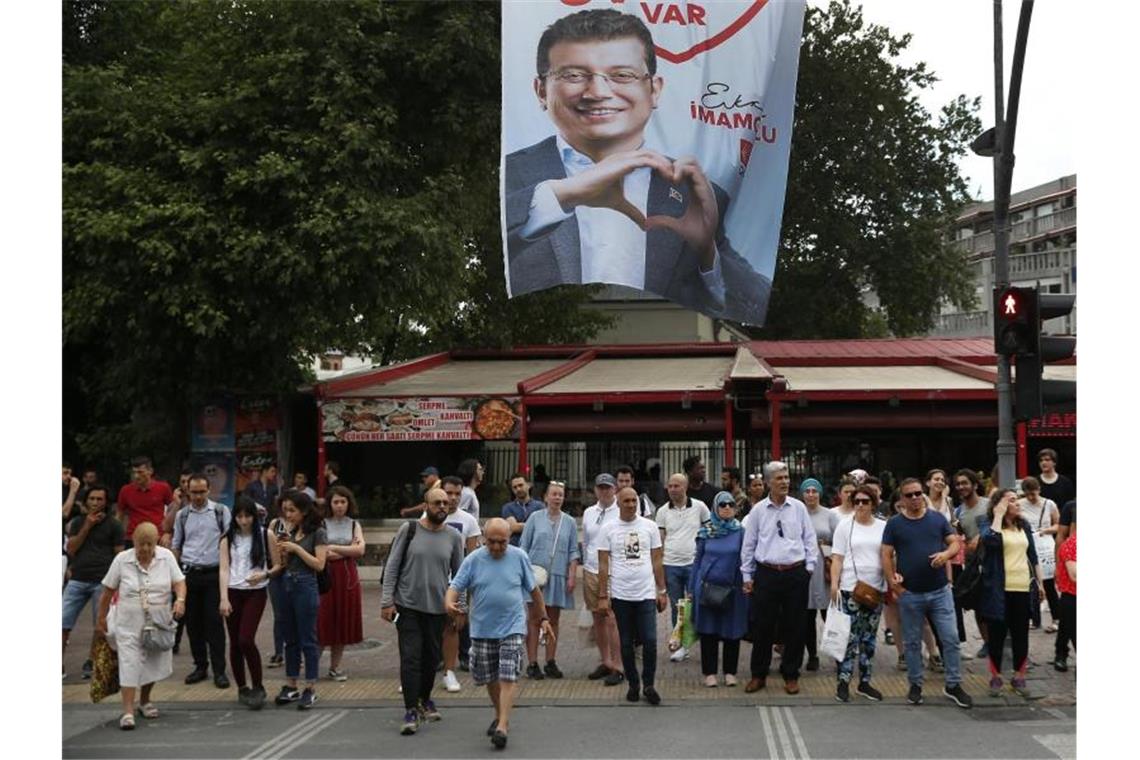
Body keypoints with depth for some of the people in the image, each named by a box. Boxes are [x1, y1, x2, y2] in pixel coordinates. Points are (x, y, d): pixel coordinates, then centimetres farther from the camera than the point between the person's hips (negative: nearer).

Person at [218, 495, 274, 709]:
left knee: (246, 640, -15)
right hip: (233, 592, 2)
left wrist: (264, 574, -16)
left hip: (255, 592, -2)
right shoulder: (228, 538, 5)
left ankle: (258, 687, -1)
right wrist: (223, 598, -11)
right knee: (235, 643, 6)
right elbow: (223, 569, -1)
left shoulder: (265, 536, 2)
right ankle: (242, 688, 20)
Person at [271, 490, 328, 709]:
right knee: (290, 639, 11)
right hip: (287, 586, 7)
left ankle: (310, 689, 4)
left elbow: (319, 564, -13)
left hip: (306, 588, -7)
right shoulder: (289, 532, 12)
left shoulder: (317, 533, -6)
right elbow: (279, 563, 11)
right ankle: (290, 686, 18)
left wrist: (297, 548, -15)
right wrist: (277, 542, -2)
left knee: (307, 640, -2)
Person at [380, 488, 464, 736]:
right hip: (407, 605, -3)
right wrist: (387, 601, -7)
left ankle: (424, 699, 31)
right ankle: (411, 711, -5)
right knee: (411, 657, -8)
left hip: (437, 607, 3)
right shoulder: (409, 530, -3)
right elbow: (392, 566, -2)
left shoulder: (454, 537, 4)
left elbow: (459, 574, 11)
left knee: (432, 657, 10)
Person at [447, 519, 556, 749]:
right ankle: (499, 716, 35)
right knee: (489, 678, 14)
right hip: (483, 629, 2)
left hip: (512, 628, -2)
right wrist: (449, 602, -28)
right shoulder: (474, 560, -3)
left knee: (508, 678, -11)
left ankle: (503, 726, -12)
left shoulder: (519, 557, -2)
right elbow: (455, 586, -5)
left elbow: (534, 590, 8)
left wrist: (543, 619, 11)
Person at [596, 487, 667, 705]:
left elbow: (657, 561, 8)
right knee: (626, 643, 7)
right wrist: (603, 596, -3)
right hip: (620, 595, 0)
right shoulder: (609, 529, 2)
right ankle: (633, 684, 20)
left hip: (646, 594, 0)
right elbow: (603, 565, 2)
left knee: (650, 641, -7)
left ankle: (648, 684, 8)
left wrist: (662, 591, 5)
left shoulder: (650, 526, 5)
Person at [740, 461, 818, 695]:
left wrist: (809, 566, 2)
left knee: (794, 627, 5)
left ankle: (791, 676, 17)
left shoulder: (799, 507, 5)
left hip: (795, 574, 1)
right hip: (766, 574, 0)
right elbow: (748, 544, 8)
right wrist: (747, 576, 6)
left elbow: (810, 539, 10)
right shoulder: (758, 510, 3)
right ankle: (758, 675, 15)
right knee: (762, 627, 3)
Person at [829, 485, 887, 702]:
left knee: (869, 637, 9)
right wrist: (834, 583, -9)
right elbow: (837, 558, -1)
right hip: (850, 588, -3)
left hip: (876, 588, 3)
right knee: (850, 637, -6)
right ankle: (843, 682, 0)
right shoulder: (845, 525, 1)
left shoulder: (883, 527, 8)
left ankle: (865, 682, 17)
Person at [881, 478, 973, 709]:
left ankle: (953, 684, 11)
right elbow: (886, 555, -2)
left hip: (940, 590, 1)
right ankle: (915, 685, 20)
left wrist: (946, 554, -17)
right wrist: (894, 584, -8)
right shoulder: (894, 524, -1)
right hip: (910, 594, -1)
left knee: (950, 639, 0)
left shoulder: (938, 519, 5)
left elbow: (955, 542, 6)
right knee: (913, 642, 9)